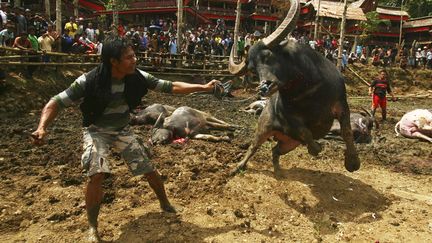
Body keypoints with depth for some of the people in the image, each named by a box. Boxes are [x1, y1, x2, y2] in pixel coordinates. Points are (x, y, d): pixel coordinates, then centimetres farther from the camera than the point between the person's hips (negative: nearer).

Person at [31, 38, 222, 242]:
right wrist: (42, 127, -42)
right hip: (97, 131, -3)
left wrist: (203, 87, -15)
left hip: (123, 130, 3)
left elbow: (170, 87, -13)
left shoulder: (137, 77, -18)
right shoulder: (89, 81, -28)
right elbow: (57, 102, -24)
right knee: (97, 174, -26)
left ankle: (165, 204, 34)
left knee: (149, 169, 5)